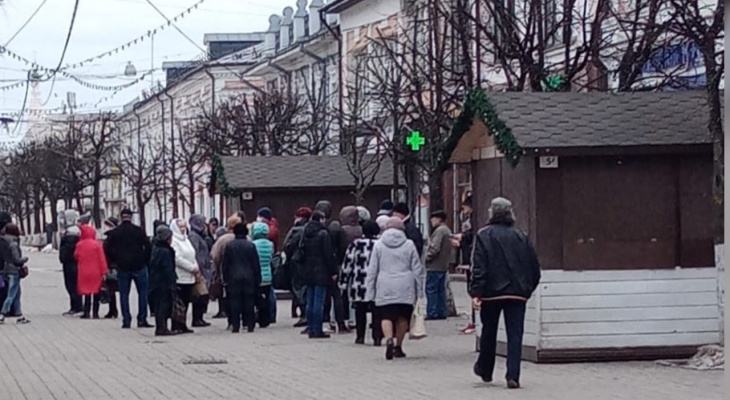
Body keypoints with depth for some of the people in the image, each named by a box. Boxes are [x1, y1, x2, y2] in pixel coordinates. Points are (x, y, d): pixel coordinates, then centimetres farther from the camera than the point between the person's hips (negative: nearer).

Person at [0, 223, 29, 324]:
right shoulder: (13, 244, -17)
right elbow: (17, 260, -19)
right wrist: (25, 259, -1)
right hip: (14, 271, -9)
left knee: (17, 294, 15)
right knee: (11, 295, -4)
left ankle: (19, 316, 19)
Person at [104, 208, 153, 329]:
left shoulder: (114, 233, 1)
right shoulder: (139, 231, -4)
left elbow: (107, 249, -1)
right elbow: (148, 247, -7)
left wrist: (114, 261, 10)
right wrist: (145, 260, 5)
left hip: (122, 267, 2)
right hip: (139, 266, -2)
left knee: (124, 294, 7)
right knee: (143, 293, 5)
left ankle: (126, 320, 3)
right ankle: (142, 319, 0)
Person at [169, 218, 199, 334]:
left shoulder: (185, 239, 20)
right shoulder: (173, 241, -9)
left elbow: (192, 256, 22)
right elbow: (177, 258, -18)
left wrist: (196, 268, 4)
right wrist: (192, 268, -14)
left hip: (189, 277, 9)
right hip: (179, 277, -9)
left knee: (185, 302, 10)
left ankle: (182, 326, 15)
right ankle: (176, 326, -5)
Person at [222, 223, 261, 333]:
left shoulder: (229, 246, -2)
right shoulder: (251, 246, -2)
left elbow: (224, 264, 1)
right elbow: (256, 264, 1)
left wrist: (225, 278, 8)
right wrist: (258, 279, 8)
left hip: (234, 278, 0)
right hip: (249, 279, 0)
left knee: (235, 303, 1)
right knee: (249, 302, 4)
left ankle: (235, 326, -3)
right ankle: (250, 325, 2)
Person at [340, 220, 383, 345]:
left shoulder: (356, 244, 0)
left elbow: (347, 265, 1)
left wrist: (343, 283, 7)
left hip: (359, 285, 0)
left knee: (360, 311, 12)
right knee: (377, 312, 3)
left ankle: (360, 336, 15)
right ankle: (377, 337, -3)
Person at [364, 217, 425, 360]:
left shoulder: (379, 245, 4)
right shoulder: (409, 245, 4)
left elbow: (372, 270, 4)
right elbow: (417, 269, 6)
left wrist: (369, 291, 8)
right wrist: (419, 290, 12)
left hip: (385, 288, -1)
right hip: (405, 288, 1)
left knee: (386, 316, -2)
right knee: (403, 316, 12)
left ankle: (389, 339, -27)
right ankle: (398, 346, 16)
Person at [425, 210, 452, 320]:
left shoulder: (439, 231, -15)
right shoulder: (447, 230, 17)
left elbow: (435, 248, -22)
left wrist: (427, 257, -10)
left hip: (435, 266, -10)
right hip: (444, 265, 10)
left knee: (431, 290, -6)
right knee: (441, 290, 13)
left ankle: (432, 313, -8)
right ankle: (441, 312, 15)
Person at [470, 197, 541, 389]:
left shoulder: (484, 235, -5)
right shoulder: (521, 236, 6)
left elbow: (479, 267, -12)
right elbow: (534, 267, 8)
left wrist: (476, 292, -13)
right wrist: (527, 289, 19)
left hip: (492, 292, -1)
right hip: (517, 293, 1)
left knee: (489, 332, 16)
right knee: (515, 335, 0)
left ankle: (485, 370, 31)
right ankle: (513, 376, -10)